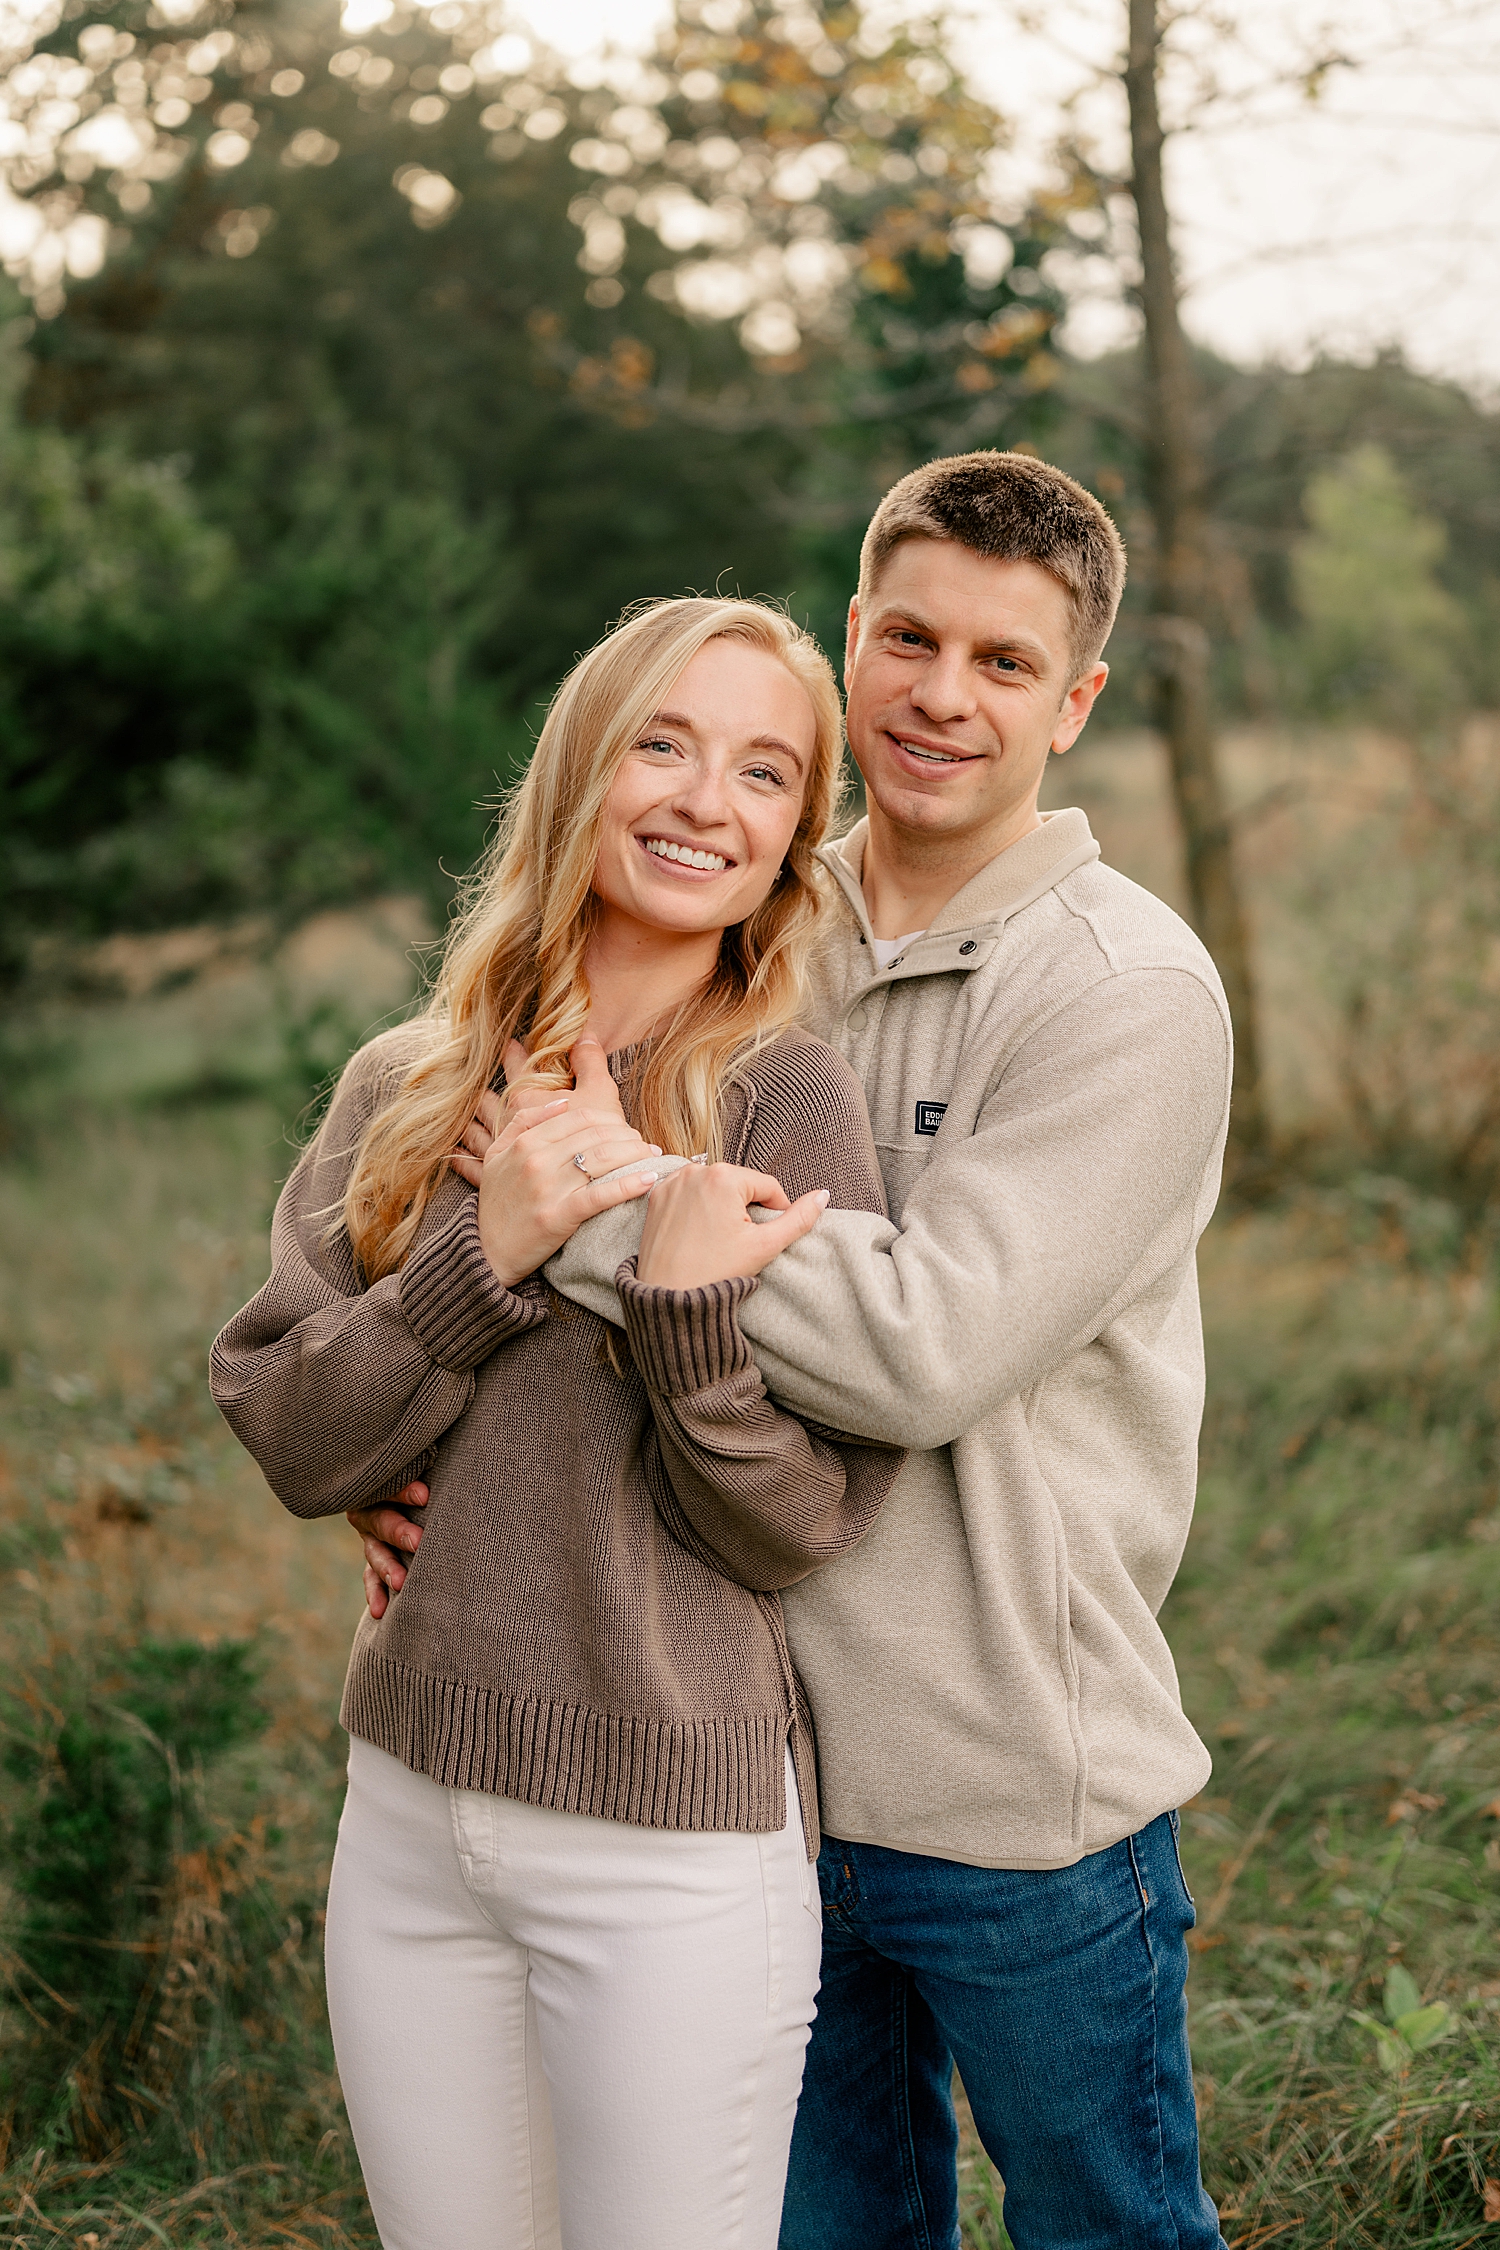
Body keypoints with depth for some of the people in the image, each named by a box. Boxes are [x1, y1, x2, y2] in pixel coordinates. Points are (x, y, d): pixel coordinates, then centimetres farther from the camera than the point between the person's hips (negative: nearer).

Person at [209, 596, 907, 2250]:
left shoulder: (789, 1104, -9)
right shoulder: (404, 1088, 3)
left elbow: (795, 1533, -10)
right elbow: (289, 1443, -4)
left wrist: (691, 1312, -26)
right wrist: (485, 1258, -17)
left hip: (673, 1850, -4)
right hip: (407, 1815, 4)